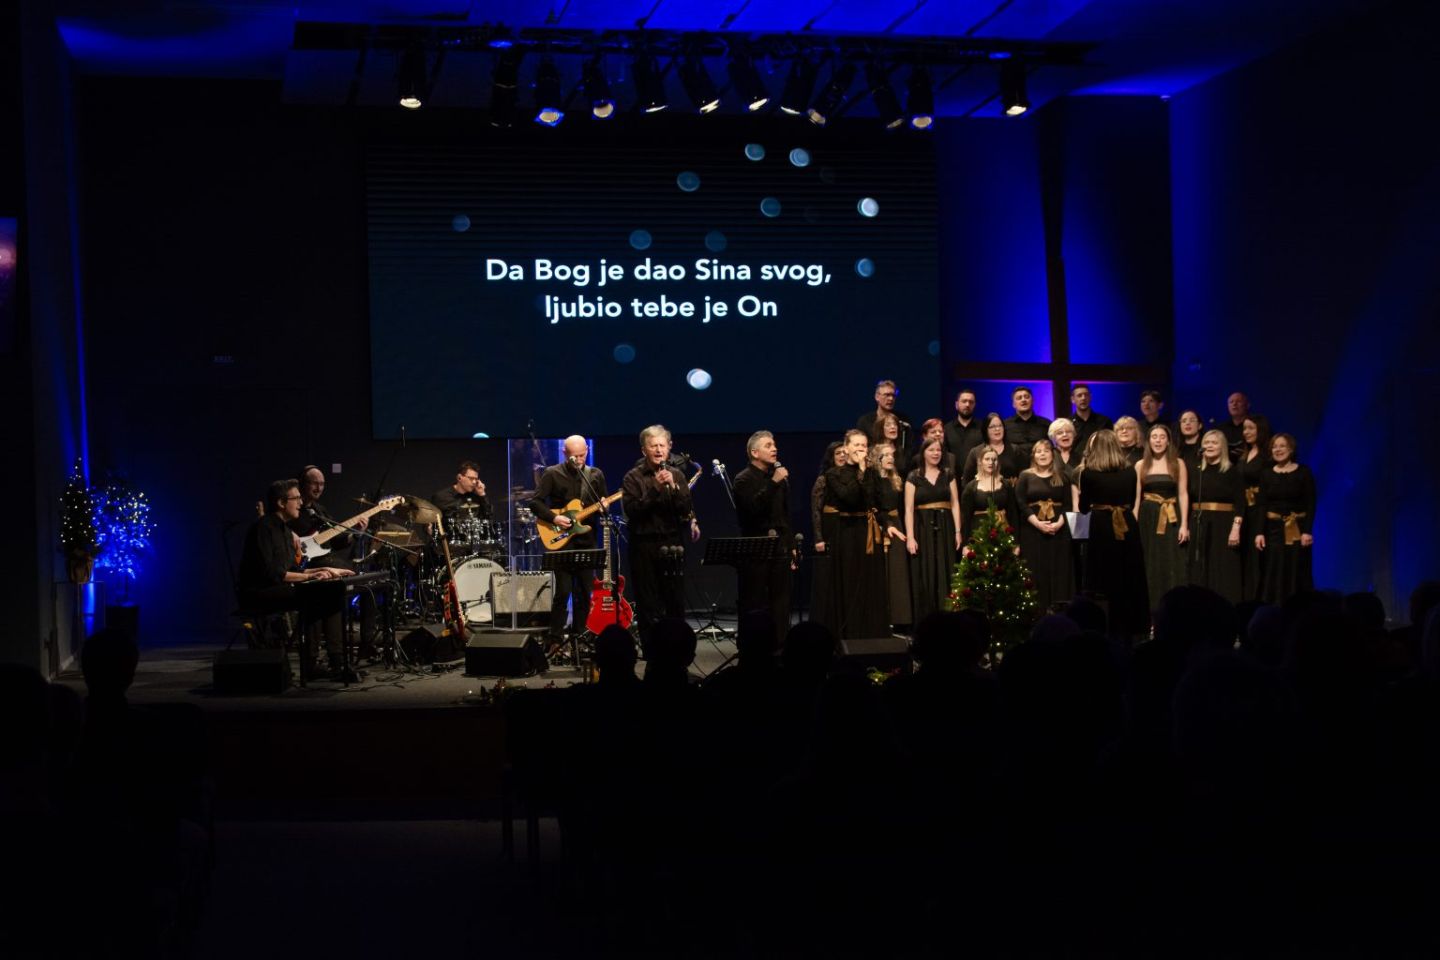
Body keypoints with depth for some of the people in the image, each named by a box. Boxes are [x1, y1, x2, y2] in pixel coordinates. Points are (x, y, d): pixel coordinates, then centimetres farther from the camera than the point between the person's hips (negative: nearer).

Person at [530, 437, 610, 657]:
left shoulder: (596, 475, 9)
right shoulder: (552, 474, -2)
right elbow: (535, 502, -5)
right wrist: (554, 518, -17)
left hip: (587, 540, 4)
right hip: (561, 540, -4)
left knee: (584, 592, 7)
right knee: (563, 590, -10)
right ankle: (555, 639, -1)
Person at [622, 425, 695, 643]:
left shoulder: (676, 476, 11)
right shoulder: (633, 477, 1)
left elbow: (687, 510, 0)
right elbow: (632, 511, -11)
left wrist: (673, 487, -14)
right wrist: (656, 488, -17)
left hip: (673, 546, 3)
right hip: (645, 547, -3)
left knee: (676, 605, 5)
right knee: (649, 609, -1)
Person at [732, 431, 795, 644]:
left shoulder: (779, 477, 15)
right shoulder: (744, 480, -4)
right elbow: (752, 507, -22)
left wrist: (791, 546, 14)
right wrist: (773, 483, -24)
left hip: (779, 548, 6)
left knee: (780, 605, 4)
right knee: (753, 604, -2)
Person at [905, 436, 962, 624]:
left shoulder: (948, 474, 9)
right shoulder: (913, 477, 2)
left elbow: (955, 504, 7)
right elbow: (909, 509, -2)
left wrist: (958, 531, -2)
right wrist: (910, 537, -10)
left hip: (944, 528, 2)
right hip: (922, 528, -2)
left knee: (945, 576, 1)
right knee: (924, 577, -2)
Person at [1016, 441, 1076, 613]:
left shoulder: (1062, 477, 12)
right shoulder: (1025, 476, 7)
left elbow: (1068, 504, 4)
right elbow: (1021, 503, -4)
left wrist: (1059, 523, -14)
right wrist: (1037, 523, -15)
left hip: (1058, 531, 1)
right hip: (1032, 531, -1)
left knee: (1058, 570, -2)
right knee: (1036, 571, -4)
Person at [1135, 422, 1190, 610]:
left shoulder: (1178, 464, 4)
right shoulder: (1140, 466, 7)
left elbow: (1183, 495, 1)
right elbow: (1136, 497, 7)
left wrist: (1184, 524, -7)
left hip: (1171, 519, -1)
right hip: (1148, 519, 1)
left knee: (1172, 567, -3)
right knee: (1150, 568, 3)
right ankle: (1151, 614, 7)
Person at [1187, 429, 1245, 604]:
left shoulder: (1232, 471, -1)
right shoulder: (1195, 471, 10)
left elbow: (1240, 502, -6)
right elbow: (1188, 500, 12)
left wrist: (1236, 528, -16)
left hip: (1223, 525, -4)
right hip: (1199, 525, 4)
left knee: (1224, 574, -3)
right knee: (1199, 573, 4)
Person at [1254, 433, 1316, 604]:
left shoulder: (1304, 472, 0)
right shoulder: (1267, 474, 6)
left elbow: (1311, 504, -3)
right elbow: (1260, 505, 3)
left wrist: (1307, 531, -13)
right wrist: (1259, 532, -7)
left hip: (1297, 530, -2)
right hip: (1273, 529, 2)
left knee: (1296, 574, 1)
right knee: (1272, 575, 0)